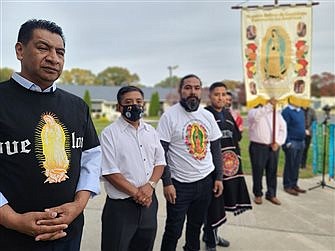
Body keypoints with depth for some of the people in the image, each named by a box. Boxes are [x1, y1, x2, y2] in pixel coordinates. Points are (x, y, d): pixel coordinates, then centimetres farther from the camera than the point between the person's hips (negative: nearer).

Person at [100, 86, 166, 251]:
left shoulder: (151, 131, 8)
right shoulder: (110, 133, -9)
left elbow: (160, 162, 8)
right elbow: (109, 171, -14)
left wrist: (150, 185, -9)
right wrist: (136, 193, -15)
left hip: (149, 202, 5)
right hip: (120, 206, -5)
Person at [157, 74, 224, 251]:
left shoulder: (208, 116, 5)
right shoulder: (169, 116, -10)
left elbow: (215, 149, 11)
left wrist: (218, 177, 7)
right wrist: (167, 183, -15)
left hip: (206, 181, 5)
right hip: (179, 183, -4)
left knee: (196, 225, 19)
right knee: (173, 230, 4)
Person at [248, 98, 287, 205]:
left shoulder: (276, 113, 13)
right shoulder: (253, 111, -1)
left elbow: (283, 128, 7)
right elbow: (256, 116, -27)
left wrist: (278, 142, -6)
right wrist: (269, 105, -31)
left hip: (273, 147, 4)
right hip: (258, 147, -4)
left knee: (272, 171, 9)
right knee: (258, 171, 4)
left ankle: (271, 194, 21)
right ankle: (258, 194, 18)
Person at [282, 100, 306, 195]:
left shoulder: (301, 111, 14)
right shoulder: (286, 112, -12)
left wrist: (303, 140, 14)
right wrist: (287, 142, -18)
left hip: (301, 142, 8)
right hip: (291, 142, -8)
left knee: (297, 165, 13)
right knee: (290, 165, 1)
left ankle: (294, 184, 23)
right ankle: (287, 186, 10)